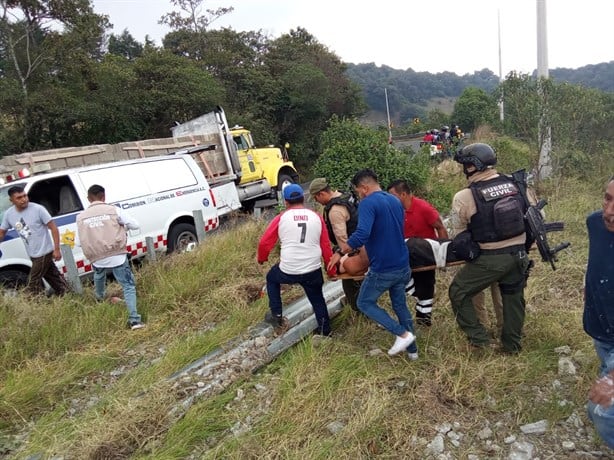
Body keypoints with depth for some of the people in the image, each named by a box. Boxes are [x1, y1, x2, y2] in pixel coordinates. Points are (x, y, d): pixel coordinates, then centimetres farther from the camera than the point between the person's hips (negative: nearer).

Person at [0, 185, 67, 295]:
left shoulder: (38, 209, -16)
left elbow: (53, 228, -13)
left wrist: (56, 249, -15)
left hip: (44, 253, -6)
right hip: (33, 255, 6)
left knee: (33, 284, -4)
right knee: (55, 279, 17)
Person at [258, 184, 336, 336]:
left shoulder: (281, 218, -3)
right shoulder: (317, 218, 4)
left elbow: (264, 243, -1)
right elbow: (326, 247, 7)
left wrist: (261, 259, 19)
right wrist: (331, 270, 17)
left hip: (288, 271, -2)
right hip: (313, 271, 2)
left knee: (271, 278, 28)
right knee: (317, 299, 23)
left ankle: (277, 317, 27)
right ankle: (325, 331, 28)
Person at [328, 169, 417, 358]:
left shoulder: (368, 203, -17)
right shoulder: (395, 201, 10)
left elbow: (361, 235, -31)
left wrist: (340, 253, -20)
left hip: (383, 269, -8)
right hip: (402, 265, 8)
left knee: (365, 303, 12)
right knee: (401, 305, 21)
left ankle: (403, 334, 5)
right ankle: (412, 350, 29)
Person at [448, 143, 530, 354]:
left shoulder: (464, 197, -16)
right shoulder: (516, 185, -2)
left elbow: (460, 235, -6)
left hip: (489, 259, -5)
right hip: (518, 255, 6)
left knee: (459, 292, 13)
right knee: (513, 297, 22)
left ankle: (479, 338, 15)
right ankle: (512, 345, 37)